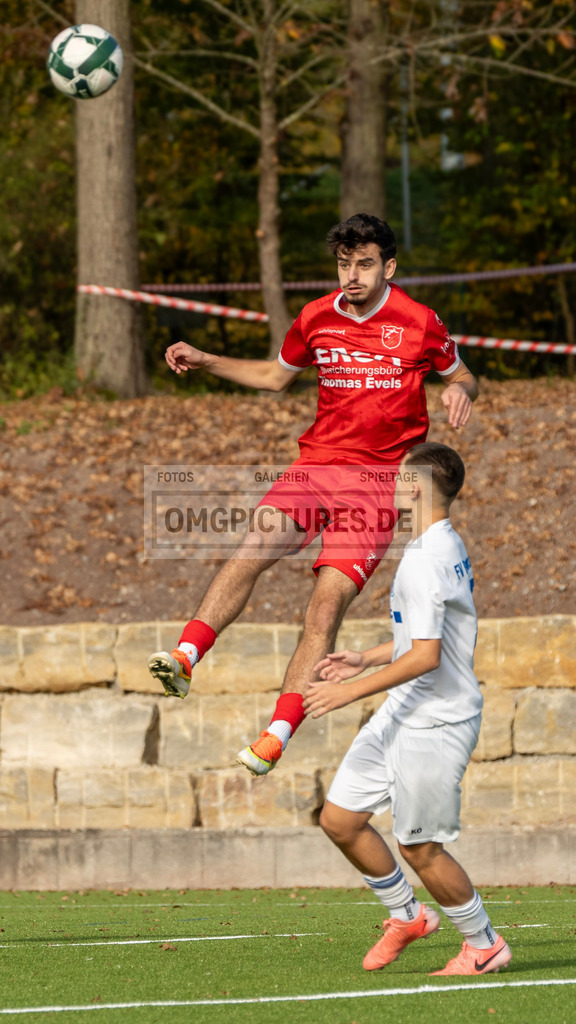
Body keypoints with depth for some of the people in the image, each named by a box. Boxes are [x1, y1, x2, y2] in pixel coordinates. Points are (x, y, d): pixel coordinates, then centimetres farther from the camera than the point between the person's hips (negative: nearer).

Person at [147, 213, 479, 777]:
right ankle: (184, 657, -36)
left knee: (329, 599, -17)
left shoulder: (419, 323, 0)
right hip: (317, 462, 3)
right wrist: (205, 361, 17)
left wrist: (460, 391, -11)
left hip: (380, 477, -3)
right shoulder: (316, 318, 9)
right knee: (253, 550, -25)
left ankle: (277, 735, -21)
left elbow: (461, 376, 13)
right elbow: (275, 375, 26)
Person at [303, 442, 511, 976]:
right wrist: (367, 658, 21)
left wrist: (350, 691, -23)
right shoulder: (447, 545, 10)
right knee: (340, 819, 10)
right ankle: (407, 916, 25)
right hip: (404, 714, 10)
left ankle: (484, 945, 16)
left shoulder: (424, 561, -22)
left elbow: (426, 655, -27)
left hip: (434, 724, -10)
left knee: (420, 848, -1)